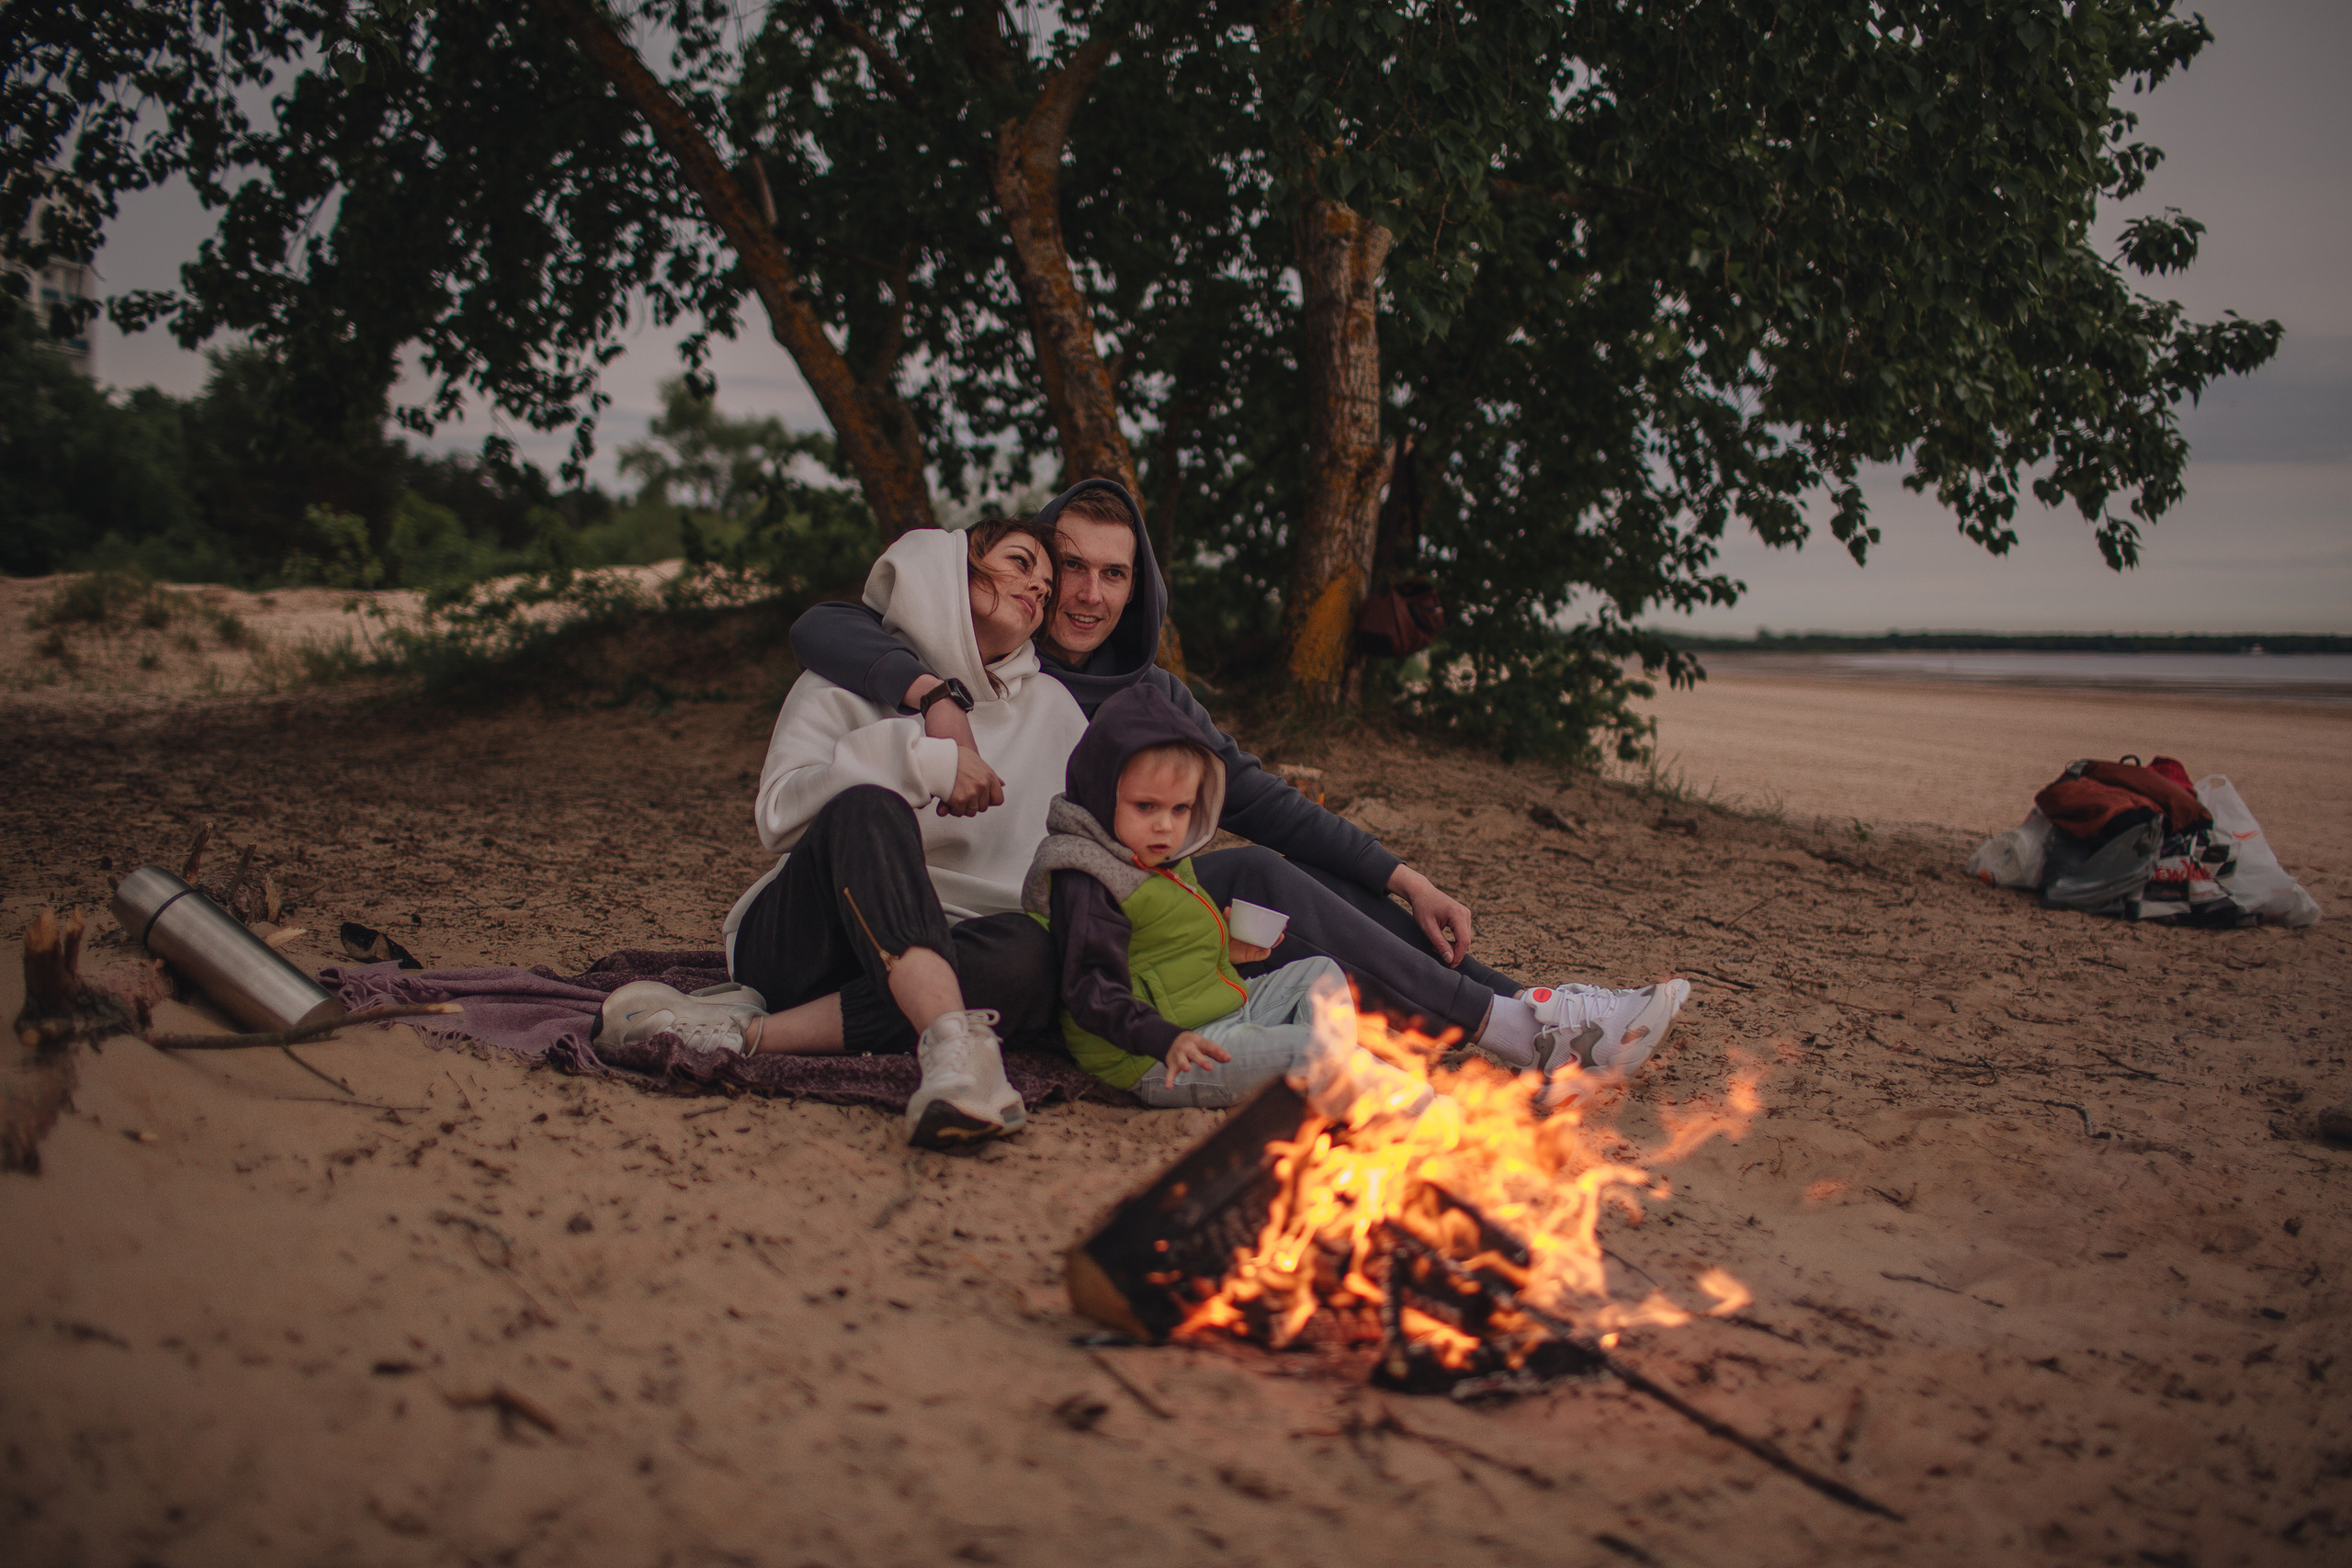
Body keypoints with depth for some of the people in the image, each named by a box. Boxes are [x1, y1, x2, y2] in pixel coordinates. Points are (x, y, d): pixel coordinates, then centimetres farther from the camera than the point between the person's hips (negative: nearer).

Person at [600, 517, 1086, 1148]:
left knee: (1027, 955, -33)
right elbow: (778, 815, -7)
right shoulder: (851, 679, 8)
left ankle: (748, 1031, -35)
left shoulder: (1052, 710, 20)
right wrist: (923, 760, -16)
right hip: (793, 942, -2)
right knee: (868, 808, -33)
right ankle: (952, 1042, -56)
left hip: (934, 958, 2)